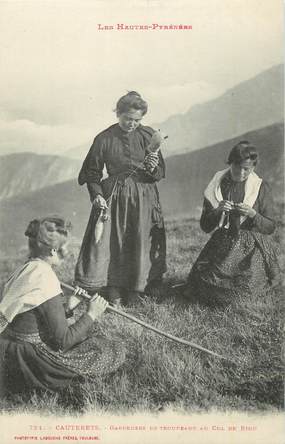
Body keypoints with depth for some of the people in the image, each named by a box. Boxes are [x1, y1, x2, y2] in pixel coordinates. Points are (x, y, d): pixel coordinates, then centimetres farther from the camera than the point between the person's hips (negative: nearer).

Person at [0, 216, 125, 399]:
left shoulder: (26, 270, 3)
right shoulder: (46, 281, -24)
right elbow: (62, 340, -20)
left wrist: (67, 306, 7)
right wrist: (91, 315, -8)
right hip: (32, 361, -9)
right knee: (116, 352, -2)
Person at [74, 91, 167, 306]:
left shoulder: (149, 136, 1)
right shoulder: (104, 139, -3)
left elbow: (161, 173, 5)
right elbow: (92, 174, 3)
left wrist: (153, 168, -17)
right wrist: (97, 196, -12)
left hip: (143, 199, 2)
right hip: (113, 199, -1)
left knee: (140, 247, 4)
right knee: (112, 245, -3)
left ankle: (134, 293, 20)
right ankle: (115, 298, 8)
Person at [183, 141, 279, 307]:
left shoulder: (261, 188, 2)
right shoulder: (216, 186, 5)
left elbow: (270, 227, 2)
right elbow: (205, 226, 4)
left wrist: (253, 214, -17)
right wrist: (217, 211, -15)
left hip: (253, 248, -1)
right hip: (222, 244, 1)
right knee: (204, 284, -20)